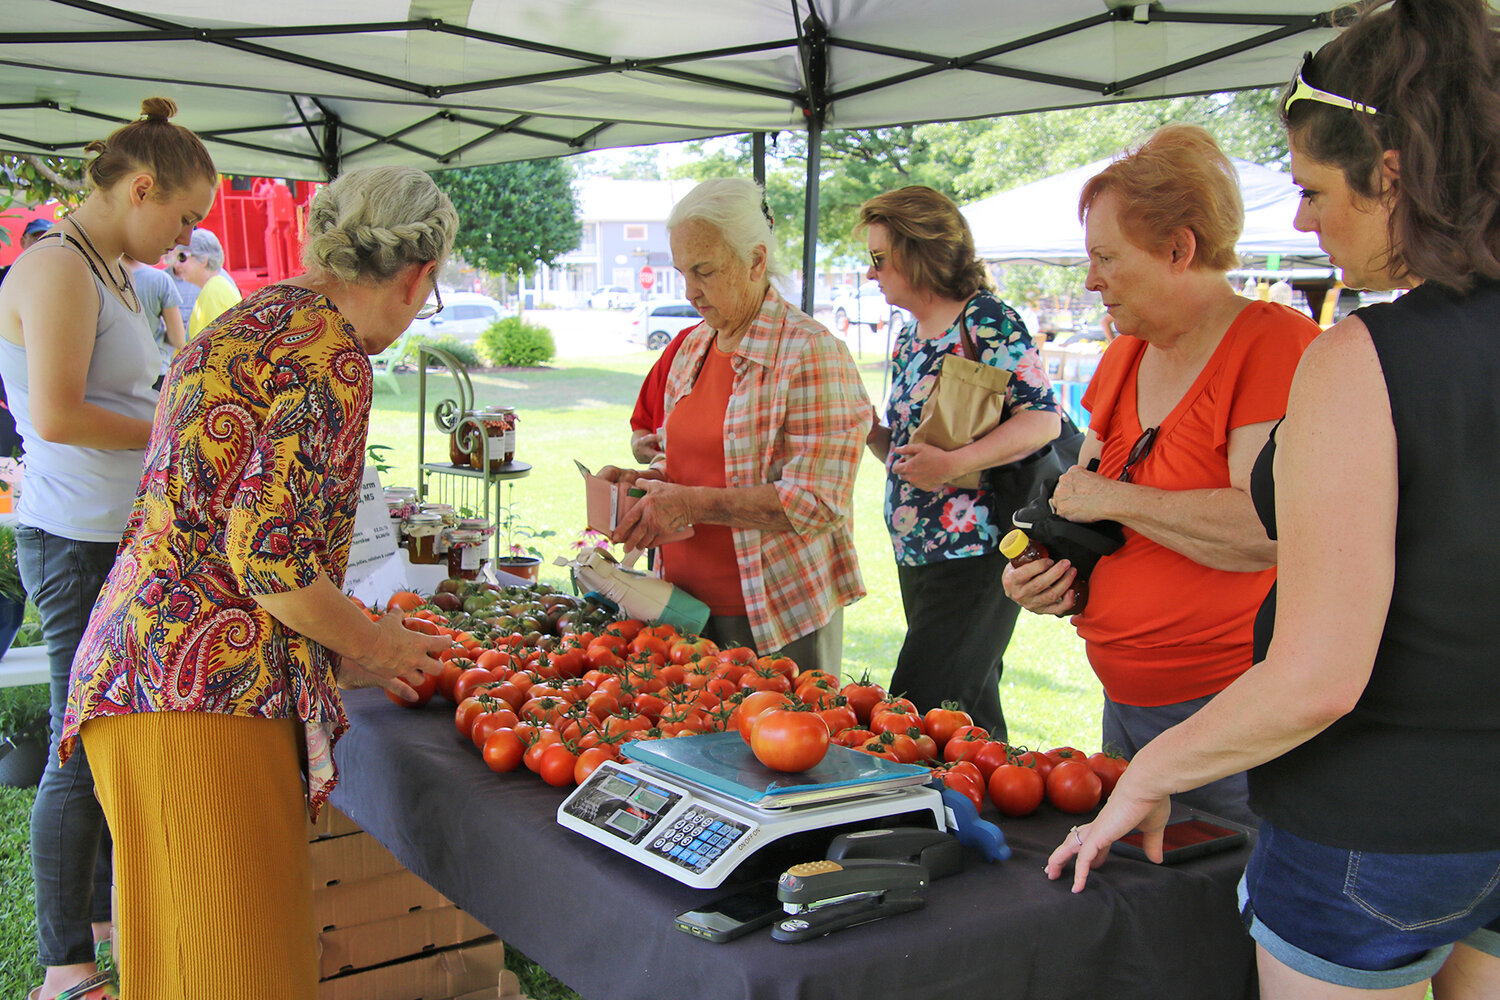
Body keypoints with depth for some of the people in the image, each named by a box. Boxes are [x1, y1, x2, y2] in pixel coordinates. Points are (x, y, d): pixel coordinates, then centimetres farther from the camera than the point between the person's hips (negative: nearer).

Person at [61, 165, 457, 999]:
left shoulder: (246, 324, 19)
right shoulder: (331, 351, -11)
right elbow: (267, 553, -18)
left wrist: (338, 643, 26)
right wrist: (369, 643, -1)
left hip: (141, 668, 10)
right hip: (206, 688, -10)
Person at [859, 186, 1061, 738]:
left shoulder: (987, 321, -11)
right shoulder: (907, 337, 15)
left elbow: (1043, 419, -17)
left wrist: (953, 463, -27)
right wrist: (869, 427, 0)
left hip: (976, 552, -9)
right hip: (916, 556, 9)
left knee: (922, 707, -9)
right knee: (971, 710, 15)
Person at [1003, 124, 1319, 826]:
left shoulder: (1278, 345, -15)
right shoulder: (1123, 357, 12)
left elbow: (1268, 527, -28)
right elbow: (1080, 502, 21)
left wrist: (1114, 498, -16)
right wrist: (1043, 566, 0)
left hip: (1236, 714, -8)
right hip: (1126, 704, 8)